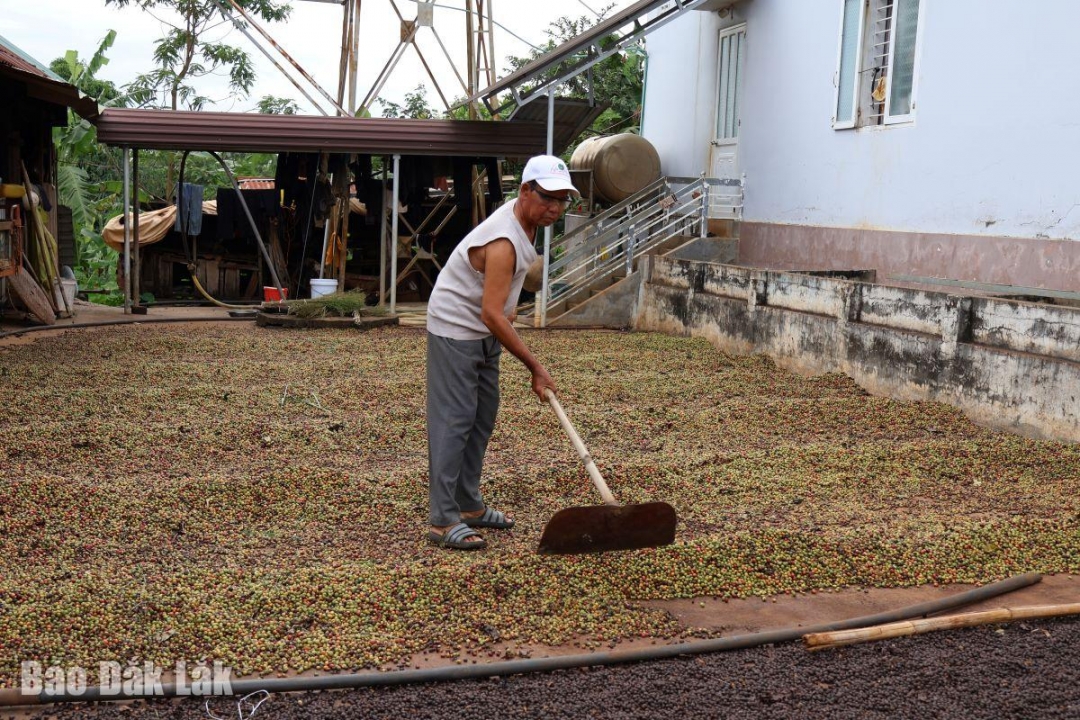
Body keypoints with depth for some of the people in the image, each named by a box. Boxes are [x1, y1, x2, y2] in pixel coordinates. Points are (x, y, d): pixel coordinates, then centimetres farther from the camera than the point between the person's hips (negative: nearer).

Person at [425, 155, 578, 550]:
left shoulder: (524, 218, 2)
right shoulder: (503, 243, -29)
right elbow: (491, 314, -32)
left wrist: (507, 309, 23)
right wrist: (536, 367, -28)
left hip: (484, 333, 10)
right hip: (455, 331, -10)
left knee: (482, 419, 13)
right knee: (453, 422, -11)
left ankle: (469, 505, 22)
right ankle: (443, 520, -9)